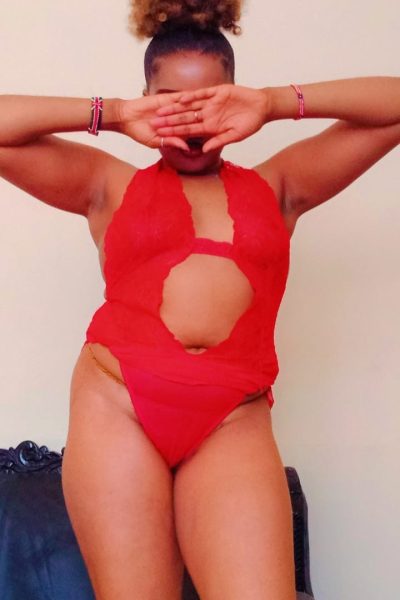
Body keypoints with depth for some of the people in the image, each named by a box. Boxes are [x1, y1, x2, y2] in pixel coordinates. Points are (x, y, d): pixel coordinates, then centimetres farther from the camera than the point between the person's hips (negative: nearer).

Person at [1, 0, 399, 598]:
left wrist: (274, 103, 7)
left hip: (234, 423, 1)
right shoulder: (111, 184, 16)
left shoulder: (275, 185, 19)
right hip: (117, 407, 0)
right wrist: (114, 115, 7)